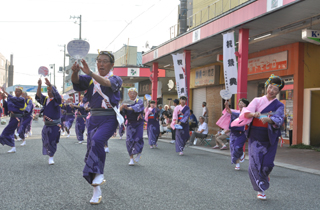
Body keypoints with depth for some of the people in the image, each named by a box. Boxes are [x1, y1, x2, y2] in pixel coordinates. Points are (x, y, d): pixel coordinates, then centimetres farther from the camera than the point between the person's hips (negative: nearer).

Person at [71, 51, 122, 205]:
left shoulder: (116, 79, 2)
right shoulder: (90, 79, 12)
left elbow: (107, 83, -22)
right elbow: (76, 81, -8)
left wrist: (90, 73, -37)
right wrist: (75, 72, -32)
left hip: (109, 118, -4)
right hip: (94, 118, 4)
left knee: (97, 140, -33)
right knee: (90, 151, 2)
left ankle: (99, 174, -19)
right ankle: (96, 190, 13)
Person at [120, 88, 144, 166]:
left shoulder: (139, 101, -1)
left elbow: (138, 107, -25)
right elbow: (122, 113, -7)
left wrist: (129, 108, -45)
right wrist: (121, 108, -32)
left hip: (138, 123, -2)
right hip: (130, 123, 2)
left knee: (138, 139, -10)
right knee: (129, 140, -6)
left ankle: (138, 153, 18)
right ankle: (131, 158, 2)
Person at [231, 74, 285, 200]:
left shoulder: (279, 106, 4)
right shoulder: (257, 101, 5)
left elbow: (279, 119, -16)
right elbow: (246, 112, -10)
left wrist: (268, 119, -38)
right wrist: (253, 114, -34)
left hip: (269, 138, 0)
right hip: (255, 137, 0)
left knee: (267, 164, 1)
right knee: (255, 163, -7)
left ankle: (265, 176, 37)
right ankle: (261, 190, 8)